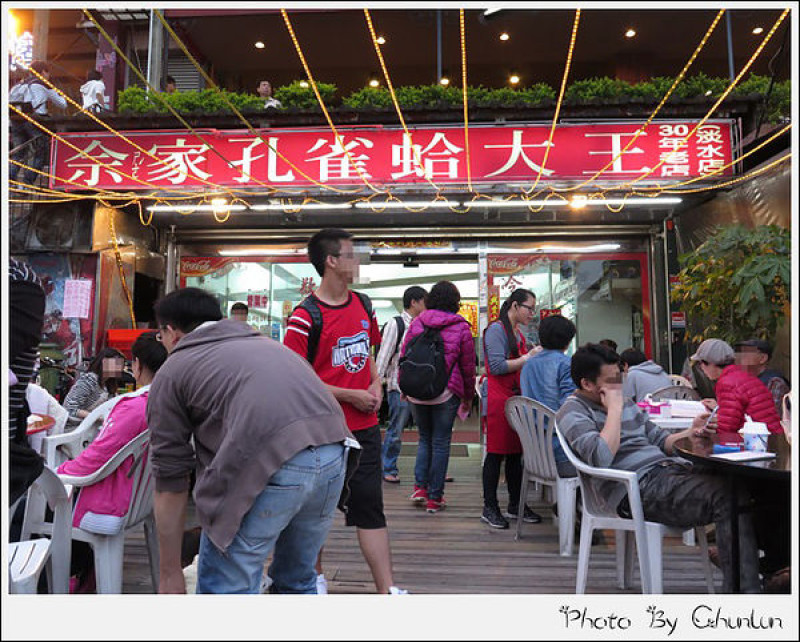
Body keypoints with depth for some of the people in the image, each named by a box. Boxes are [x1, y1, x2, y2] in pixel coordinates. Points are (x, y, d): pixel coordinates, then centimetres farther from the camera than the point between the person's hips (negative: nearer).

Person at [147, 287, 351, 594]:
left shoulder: (171, 372, 16)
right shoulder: (263, 342, 32)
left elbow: (171, 486, 16)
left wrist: (170, 573, 26)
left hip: (269, 463, -6)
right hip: (334, 455, 7)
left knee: (226, 588, 13)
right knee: (298, 582, 26)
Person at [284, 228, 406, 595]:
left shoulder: (363, 305, 7)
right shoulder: (306, 317, -14)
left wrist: (375, 384, 2)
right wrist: (350, 395, -15)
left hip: (364, 426, 5)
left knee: (370, 508, 6)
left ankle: (388, 590, 12)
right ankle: (316, 578, 35)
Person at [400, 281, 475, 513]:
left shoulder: (417, 323, 4)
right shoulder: (461, 327, -2)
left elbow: (404, 356, 8)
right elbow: (468, 366, 2)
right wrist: (468, 396, 13)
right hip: (446, 393, -3)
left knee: (425, 438, 19)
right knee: (441, 442, 6)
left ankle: (420, 486, 9)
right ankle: (434, 498, 11)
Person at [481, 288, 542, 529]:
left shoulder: (518, 334, 19)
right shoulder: (496, 329, -9)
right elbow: (497, 366, -18)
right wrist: (527, 358, -14)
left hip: (517, 399, 9)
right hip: (499, 399, -9)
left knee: (515, 453, 11)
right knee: (496, 453, -4)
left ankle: (516, 504, 20)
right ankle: (490, 508, 4)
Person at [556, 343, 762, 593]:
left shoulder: (625, 403, 25)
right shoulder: (573, 412, -2)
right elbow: (601, 457, -19)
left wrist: (688, 435, 7)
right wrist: (614, 408, -11)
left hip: (669, 469, 8)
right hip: (639, 488, -8)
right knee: (726, 497, -27)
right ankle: (743, 587, -25)